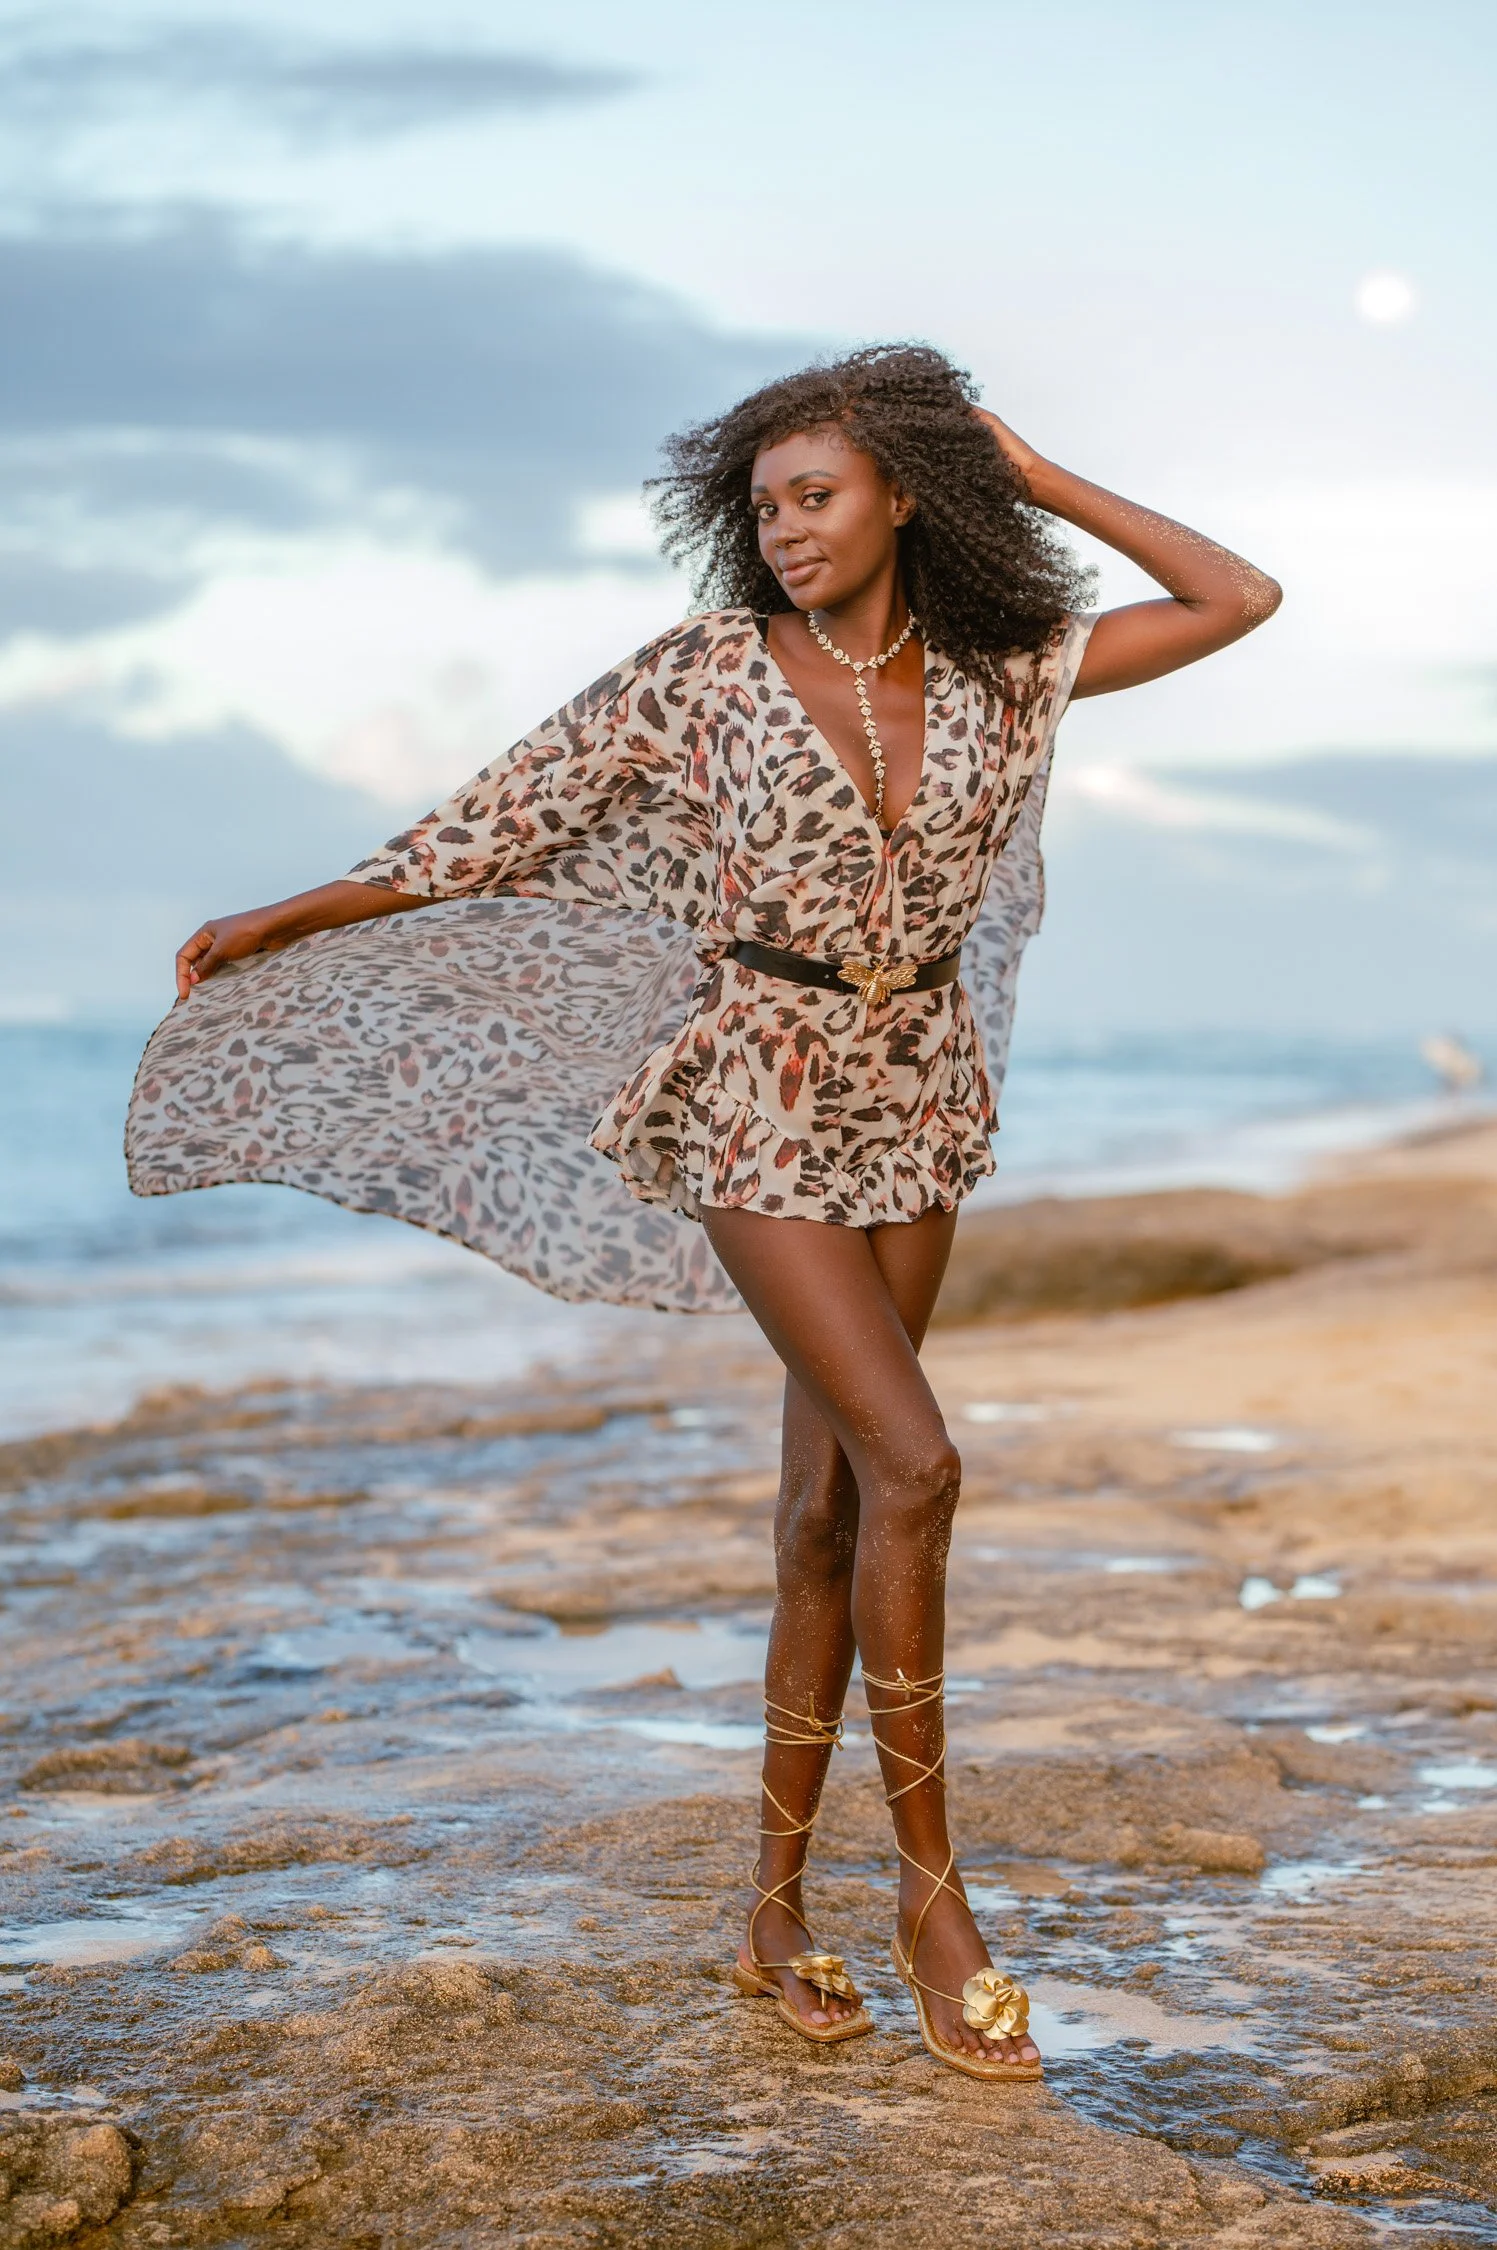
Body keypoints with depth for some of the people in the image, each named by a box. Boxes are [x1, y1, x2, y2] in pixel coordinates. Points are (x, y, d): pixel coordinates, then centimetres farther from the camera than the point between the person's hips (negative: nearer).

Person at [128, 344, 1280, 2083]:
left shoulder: (999, 674, 3)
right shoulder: (710, 671, -5)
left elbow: (1236, 602, 6)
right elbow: (512, 815, -3)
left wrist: (1040, 482, 3)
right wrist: (279, 925, -4)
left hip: (916, 1098, 4)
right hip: (763, 1099, -4)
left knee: (831, 1500, 6)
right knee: (913, 1464, -15)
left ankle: (778, 1905, 15)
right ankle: (930, 1888, -3)